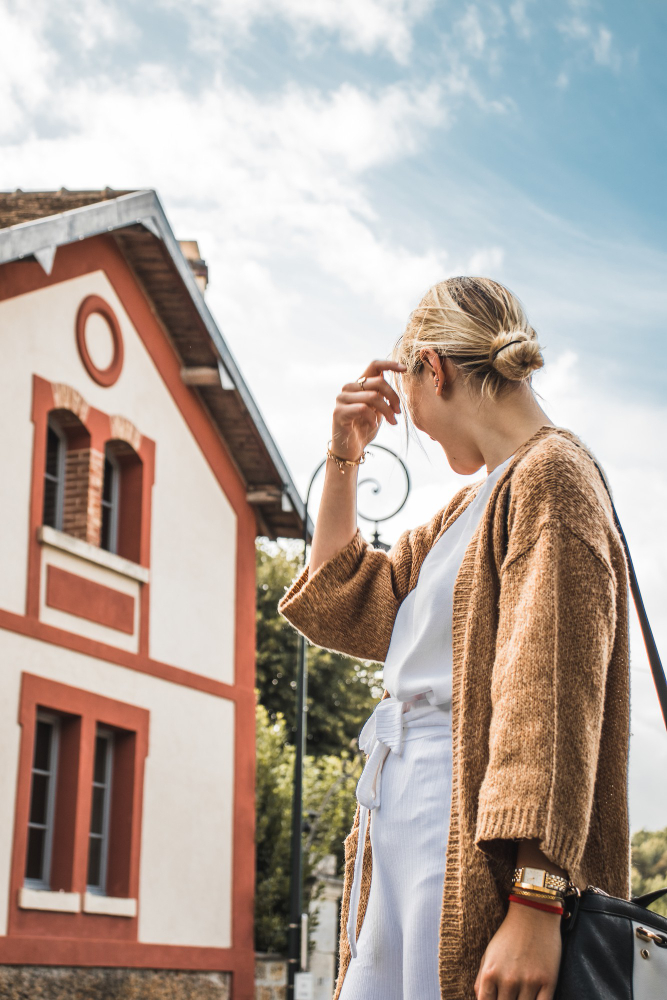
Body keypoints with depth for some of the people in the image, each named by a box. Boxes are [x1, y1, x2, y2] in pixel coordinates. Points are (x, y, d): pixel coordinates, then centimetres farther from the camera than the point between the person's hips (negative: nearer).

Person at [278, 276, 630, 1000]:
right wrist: (344, 458, 19)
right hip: (399, 825, 9)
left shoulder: (551, 477, -9)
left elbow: (555, 693, -19)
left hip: (481, 846, -8)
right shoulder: (472, 505, 21)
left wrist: (535, 902, -26)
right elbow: (337, 606, 29)